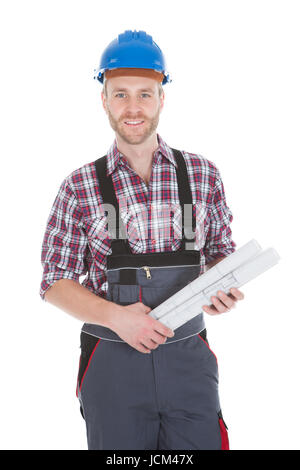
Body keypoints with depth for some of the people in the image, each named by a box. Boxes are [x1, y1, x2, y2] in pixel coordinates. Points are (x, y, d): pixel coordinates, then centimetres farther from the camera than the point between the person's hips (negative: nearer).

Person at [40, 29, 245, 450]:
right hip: (112, 364, -1)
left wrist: (222, 288, -10)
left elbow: (221, 252, 12)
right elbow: (55, 282, 1)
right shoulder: (80, 187, -2)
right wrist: (115, 316, -15)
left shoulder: (203, 175, 2)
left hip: (189, 359, 1)